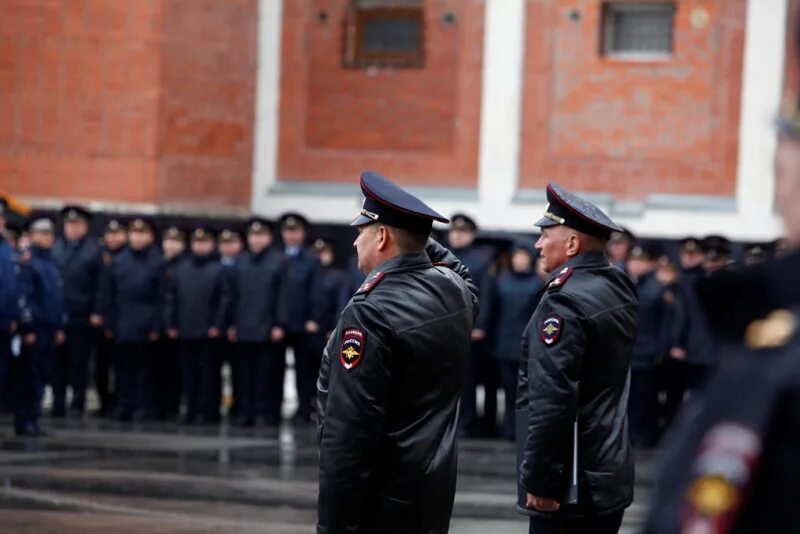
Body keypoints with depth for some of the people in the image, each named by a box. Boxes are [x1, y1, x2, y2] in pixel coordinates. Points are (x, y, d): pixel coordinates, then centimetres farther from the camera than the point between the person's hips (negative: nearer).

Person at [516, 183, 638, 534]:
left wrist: (538, 480, -18)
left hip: (573, 485, -9)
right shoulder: (619, 287, 10)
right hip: (611, 475, 9)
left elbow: (551, 401, -22)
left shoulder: (564, 301, -17)